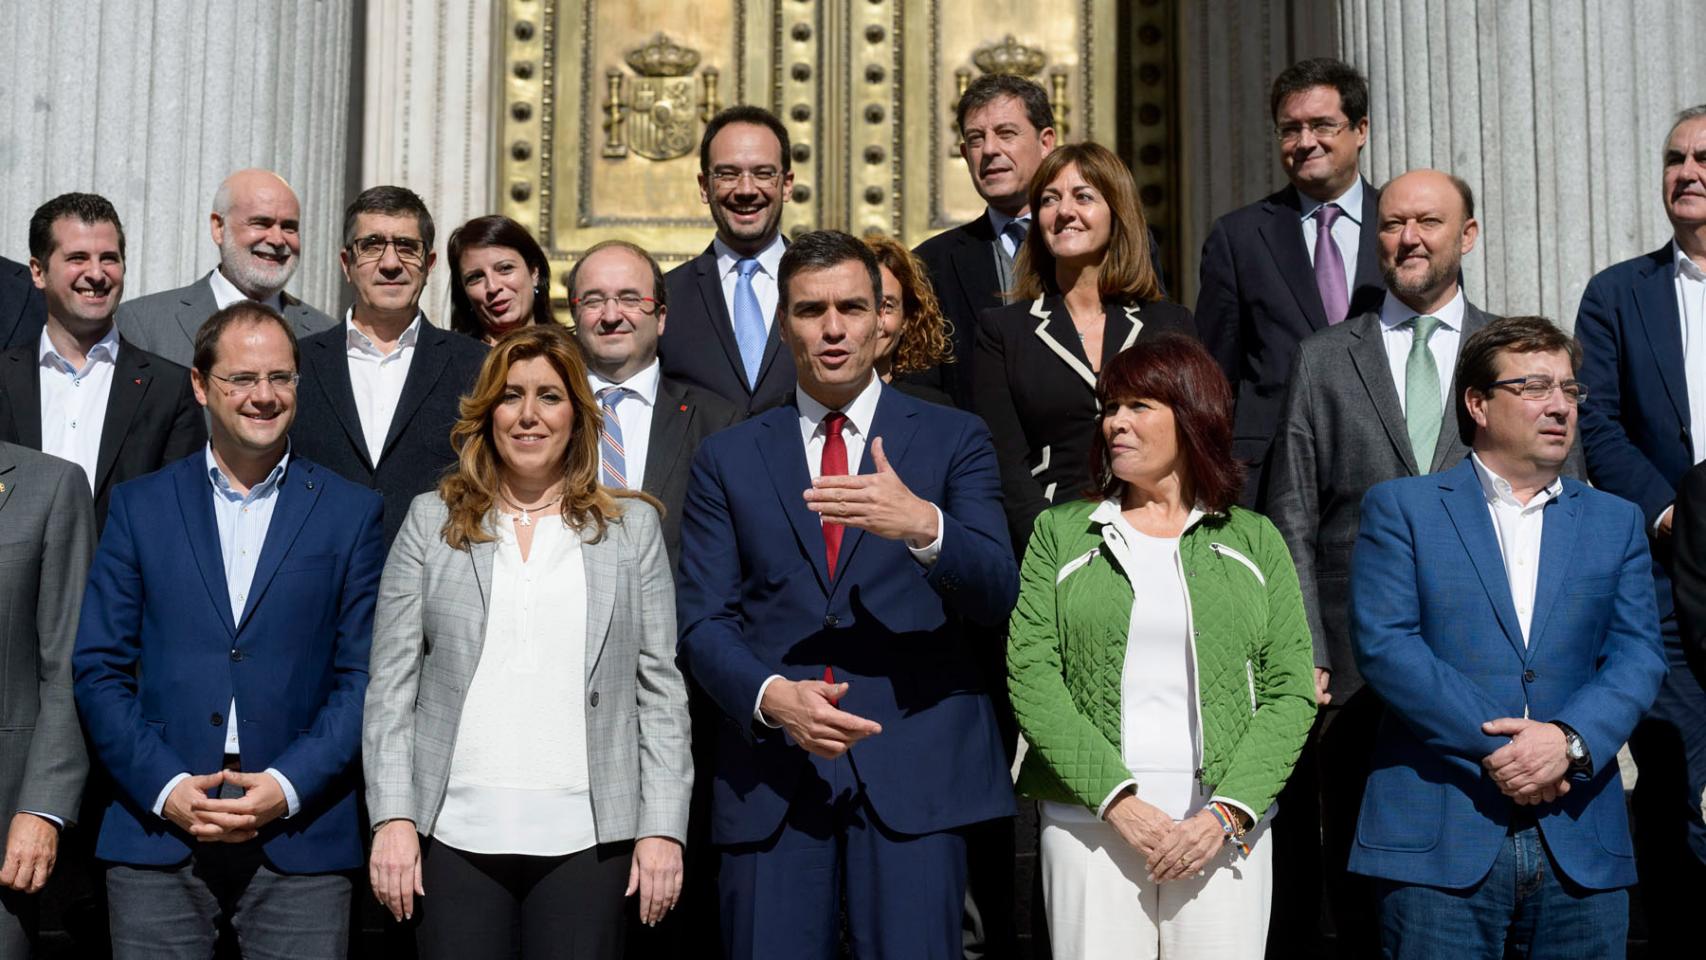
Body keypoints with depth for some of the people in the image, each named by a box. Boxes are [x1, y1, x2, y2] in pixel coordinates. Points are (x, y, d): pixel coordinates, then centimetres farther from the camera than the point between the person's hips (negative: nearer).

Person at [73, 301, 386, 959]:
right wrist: (165, 786, -7)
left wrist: (288, 786, -10)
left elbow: (363, 676, 2)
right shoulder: (140, 505, 9)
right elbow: (98, 670, 5)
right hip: (157, 837, 1)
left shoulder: (350, 512, 6)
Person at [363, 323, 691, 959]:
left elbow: (660, 689, 5)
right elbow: (391, 685, 5)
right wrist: (393, 818, -4)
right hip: (456, 833, 0)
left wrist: (663, 828, -2)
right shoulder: (432, 521, 8)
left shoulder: (633, 526, 8)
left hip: (587, 836, 0)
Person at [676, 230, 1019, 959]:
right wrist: (771, 696, -13)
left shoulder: (953, 440, 9)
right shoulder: (728, 459, 13)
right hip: (770, 771, 1)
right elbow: (702, 620, 7)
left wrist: (925, 527, -23)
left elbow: (996, 595, -3)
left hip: (916, 769, -1)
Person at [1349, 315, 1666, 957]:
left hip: (1580, 847, 3)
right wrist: (1494, 744, -13)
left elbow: (1637, 656, 5)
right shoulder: (1401, 508, 6)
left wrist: (1570, 739, -14)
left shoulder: (1617, 522, 16)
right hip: (1439, 838, -3)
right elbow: (1382, 643, -6)